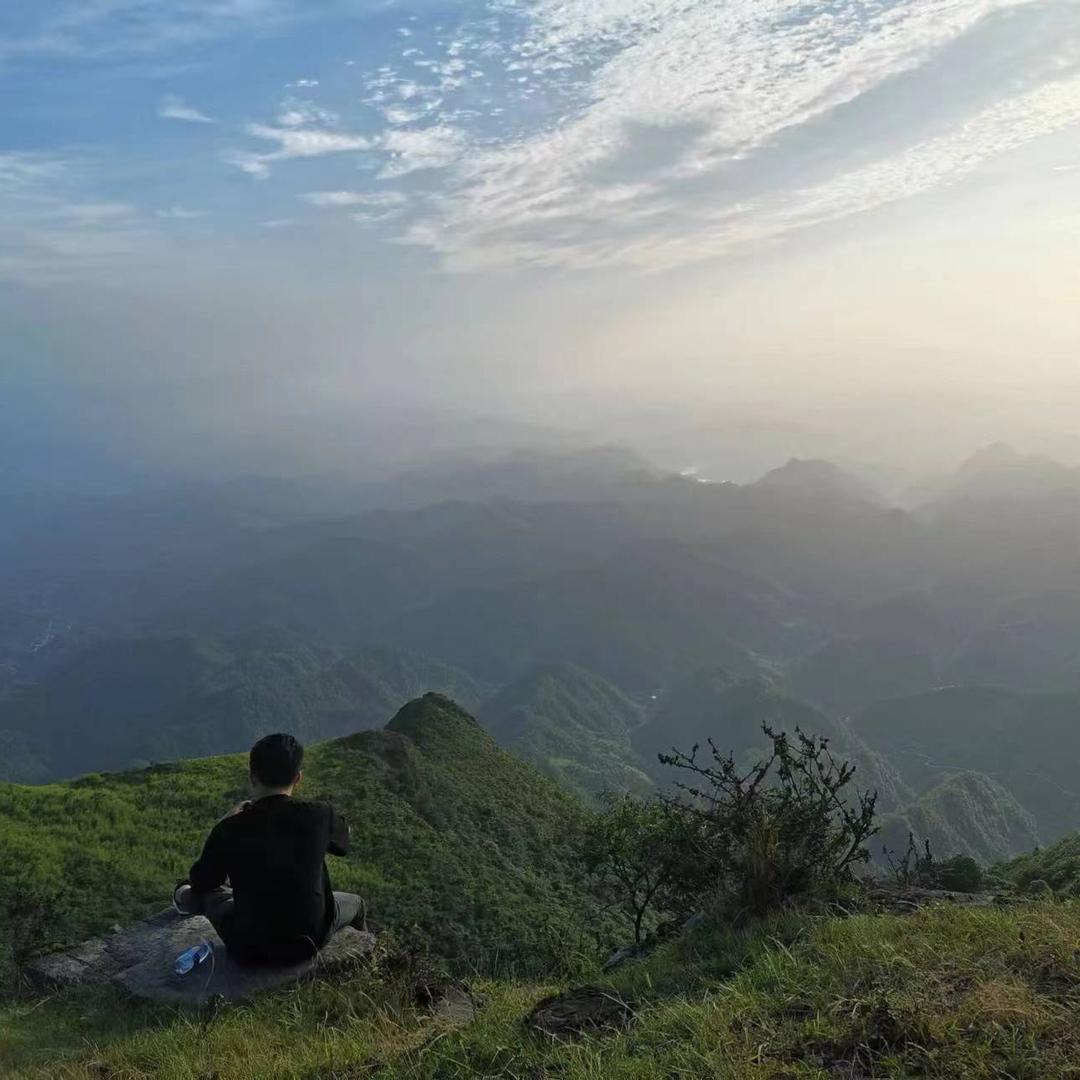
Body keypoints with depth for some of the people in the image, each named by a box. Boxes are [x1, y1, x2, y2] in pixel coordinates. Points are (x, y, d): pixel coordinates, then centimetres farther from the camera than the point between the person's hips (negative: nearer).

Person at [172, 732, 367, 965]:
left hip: (249, 950, 1)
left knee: (208, 893, 31)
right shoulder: (319, 815, -17)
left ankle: (189, 902, 62)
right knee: (355, 903, 32)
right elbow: (343, 843, 8)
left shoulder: (229, 830, -16)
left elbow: (201, 883, 2)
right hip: (309, 942, 0)